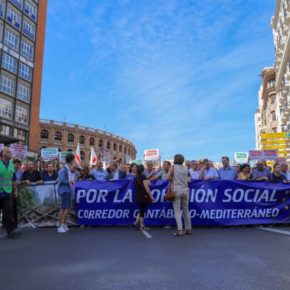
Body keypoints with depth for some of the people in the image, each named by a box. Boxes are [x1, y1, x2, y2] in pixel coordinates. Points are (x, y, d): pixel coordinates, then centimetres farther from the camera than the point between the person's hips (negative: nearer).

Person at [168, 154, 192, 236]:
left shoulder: (173, 167, -1)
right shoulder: (186, 168, 9)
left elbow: (169, 177, -9)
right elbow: (187, 179, 15)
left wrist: (173, 179, 9)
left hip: (176, 190, -4)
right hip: (185, 190, 4)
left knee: (177, 211, -2)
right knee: (186, 210, 14)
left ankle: (180, 230, -8)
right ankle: (188, 229, 19)